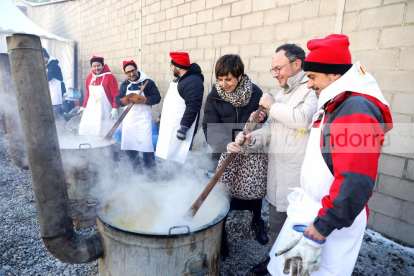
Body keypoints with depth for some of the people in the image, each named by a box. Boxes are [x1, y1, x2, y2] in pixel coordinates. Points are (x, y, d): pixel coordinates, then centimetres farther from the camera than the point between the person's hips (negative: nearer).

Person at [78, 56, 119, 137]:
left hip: (104, 112, -6)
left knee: (103, 134, -4)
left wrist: (115, 108, -18)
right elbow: (88, 94, 19)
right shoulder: (90, 77, 10)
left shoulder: (109, 77, -8)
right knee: (85, 131, 7)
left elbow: (115, 94, -11)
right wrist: (83, 106, 20)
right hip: (90, 111, 6)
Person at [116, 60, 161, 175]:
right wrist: (127, 99, -16)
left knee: (146, 145, -9)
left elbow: (157, 98, -9)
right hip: (128, 118, 5)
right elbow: (118, 101, 5)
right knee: (129, 147, 8)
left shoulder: (147, 82, -4)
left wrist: (140, 99, -17)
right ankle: (137, 170, 25)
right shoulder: (124, 84, 10)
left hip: (143, 118, -5)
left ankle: (151, 172, 6)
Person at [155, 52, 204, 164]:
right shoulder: (178, 79, 16)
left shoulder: (193, 82, -18)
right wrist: (161, 116, 28)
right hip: (169, 127, 10)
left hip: (179, 128, -10)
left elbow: (192, 107, -25)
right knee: (167, 155, 17)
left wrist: (184, 127, -27)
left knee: (175, 158, -8)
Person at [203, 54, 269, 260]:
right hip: (227, 153, 0)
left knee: (255, 192, 12)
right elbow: (210, 128, -16)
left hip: (253, 152, 1)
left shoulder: (255, 93, -7)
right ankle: (219, 239, 18)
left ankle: (257, 222, 44)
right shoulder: (213, 97, -8)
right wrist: (227, 144, -32)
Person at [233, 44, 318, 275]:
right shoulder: (282, 93, 16)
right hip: (277, 170, 8)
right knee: (276, 220, 20)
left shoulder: (314, 89, -10)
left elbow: (304, 118, -28)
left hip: (300, 175, -8)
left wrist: (273, 106, -14)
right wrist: (251, 138, -5)